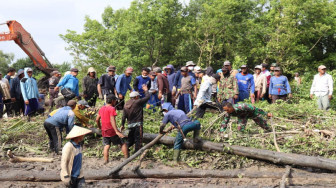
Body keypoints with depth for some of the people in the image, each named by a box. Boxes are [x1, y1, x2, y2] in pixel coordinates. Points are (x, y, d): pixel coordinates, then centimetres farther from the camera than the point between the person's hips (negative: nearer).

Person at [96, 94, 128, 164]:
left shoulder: (102, 108, 10)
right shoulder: (112, 108, -11)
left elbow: (97, 120, 15)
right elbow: (112, 121, -21)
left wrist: (100, 128, 30)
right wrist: (117, 131, -26)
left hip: (104, 131, 6)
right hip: (112, 131, -6)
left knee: (106, 146, 10)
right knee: (123, 143, 4)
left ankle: (106, 161, 4)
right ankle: (127, 158, 2)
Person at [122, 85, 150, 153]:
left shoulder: (126, 105, 7)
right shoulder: (138, 102, -10)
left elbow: (124, 116, 8)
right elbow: (147, 97, -3)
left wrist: (122, 124, 15)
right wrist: (146, 90, 13)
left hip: (130, 124, 6)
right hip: (137, 124, -6)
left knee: (130, 138, 20)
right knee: (138, 139, 2)